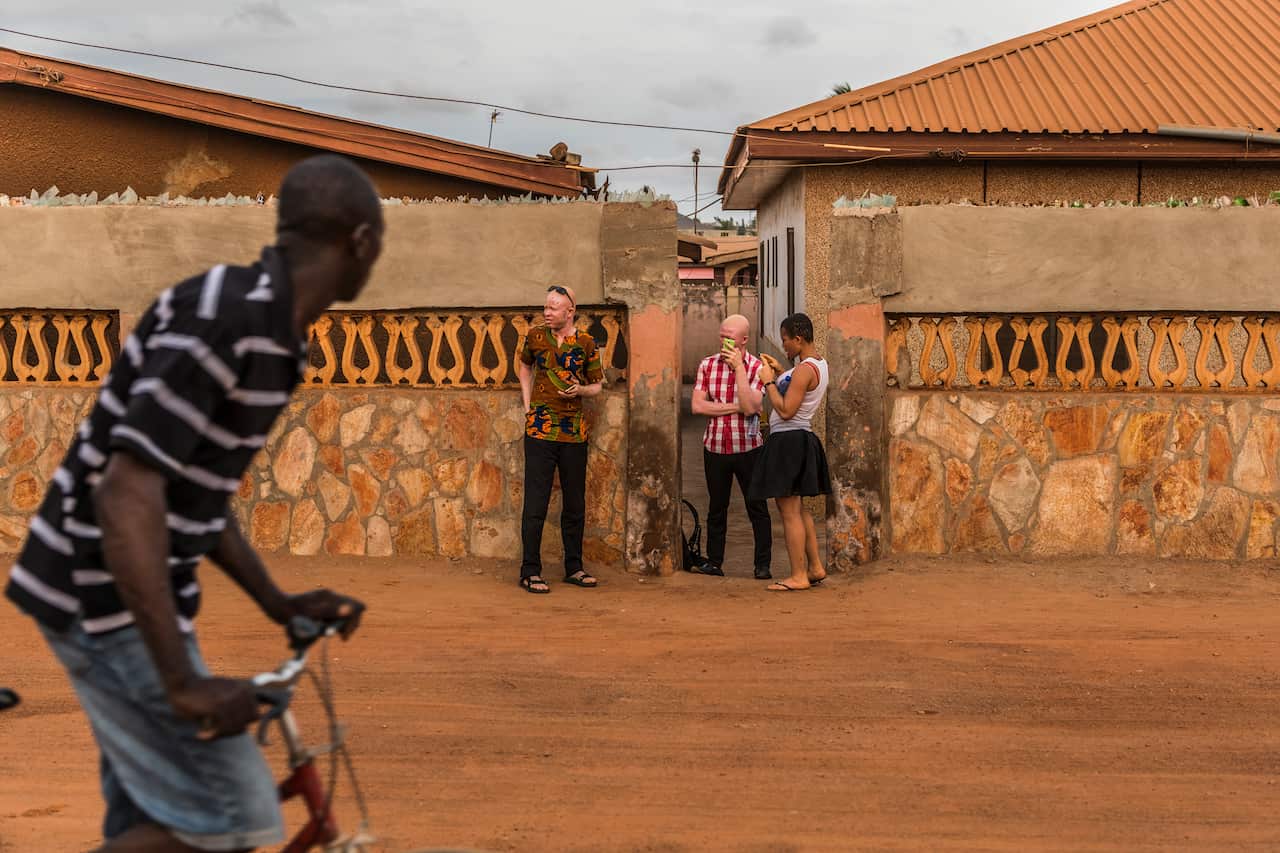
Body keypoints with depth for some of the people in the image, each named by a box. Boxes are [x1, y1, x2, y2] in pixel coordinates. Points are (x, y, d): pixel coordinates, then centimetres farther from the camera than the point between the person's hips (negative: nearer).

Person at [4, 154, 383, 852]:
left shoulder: (268, 327, 7)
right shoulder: (228, 318, -24)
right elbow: (127, 496, -30)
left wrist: (278, 604, 13)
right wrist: (183, 683, -29)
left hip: (121, 592, 10)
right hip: (106, 596, -10)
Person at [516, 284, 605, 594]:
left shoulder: (586, 344, 2)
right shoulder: (535, 336, 2)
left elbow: (597, 385, 11)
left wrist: (580, 389, -11)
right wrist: (527, 404, 11)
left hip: (574, 433, 2)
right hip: (540, 430, -2)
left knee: (575, 504, 10)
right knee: (535, 504, -3)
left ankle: (574, 568, 22)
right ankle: (530, 571, 4)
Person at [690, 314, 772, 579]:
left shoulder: (757, 367, -6)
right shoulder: (707, 365, 2)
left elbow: (750, 407, -20)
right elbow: (697, 406, -7)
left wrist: (739, 367, -20)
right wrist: (736, 407, -13)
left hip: (748, 447, -3)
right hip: (715, 447, 3)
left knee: (757, 508, 2)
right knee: (716, 508, 12)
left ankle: (762, 565, 9)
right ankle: (714, 562, 21)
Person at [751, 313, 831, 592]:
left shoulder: (804, 369, -19)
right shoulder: (819, 363, 12)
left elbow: (786, 411, -23)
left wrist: (769, 381, -13)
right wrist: (780, 374, 17)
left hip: (788, 441, -11)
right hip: (801, 440, 11)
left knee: (789, 511, -5)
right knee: (798, 510, 19)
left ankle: (799, 577, -1)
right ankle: (815, 568, 23)